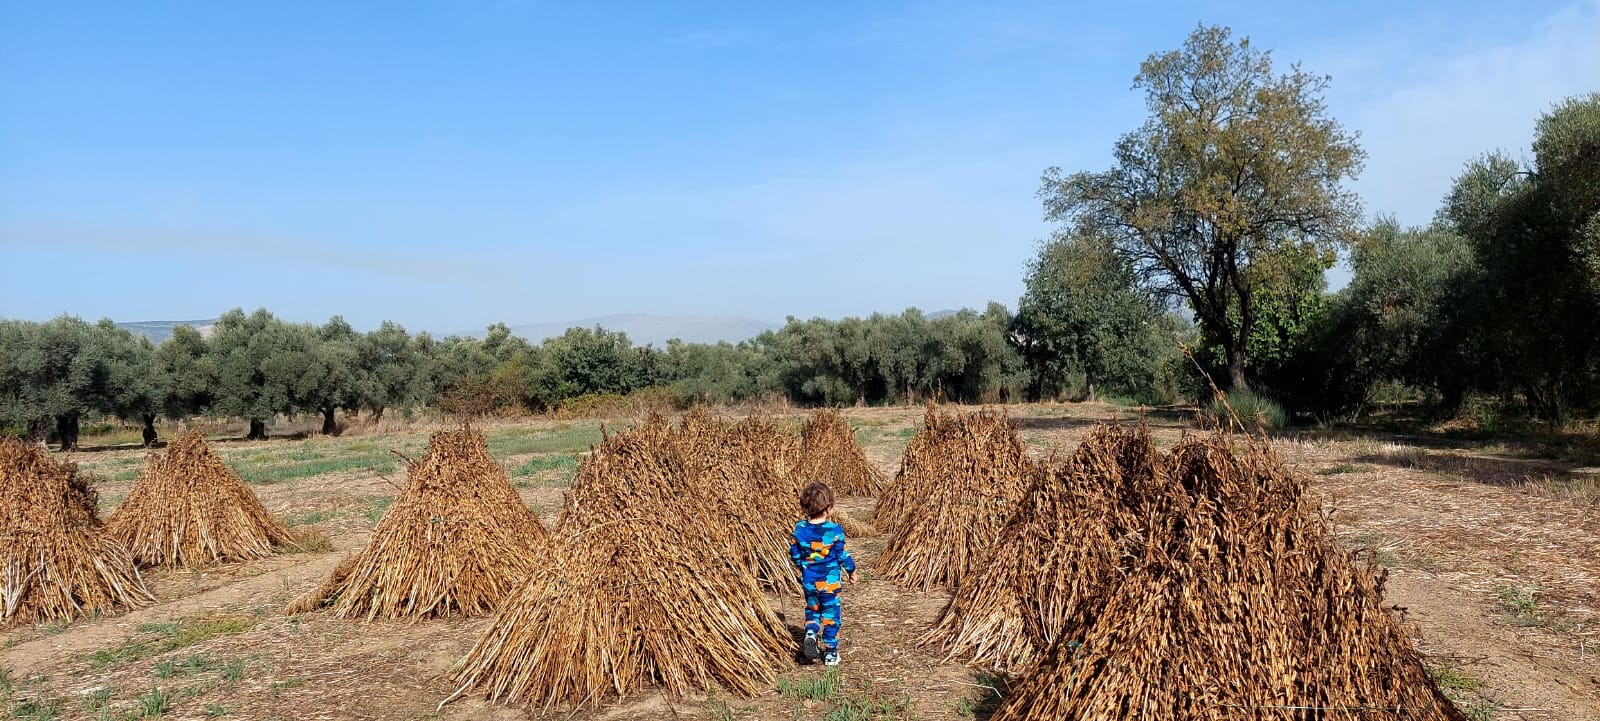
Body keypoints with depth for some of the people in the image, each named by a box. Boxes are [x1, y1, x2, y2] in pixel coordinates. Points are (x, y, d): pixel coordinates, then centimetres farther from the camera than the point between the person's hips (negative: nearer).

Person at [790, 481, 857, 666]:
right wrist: (851, 571, 9)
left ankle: (811, 632, -5)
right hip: (830, 582, -3)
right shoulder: (834, 530, -17)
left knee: (812, 611, 23)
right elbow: (842, 555, -9)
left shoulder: (800, 529, -7)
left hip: (808, 581, 3)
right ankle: (830, 652, 17)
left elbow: (794, 555, 3)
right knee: (830, 616, 11)